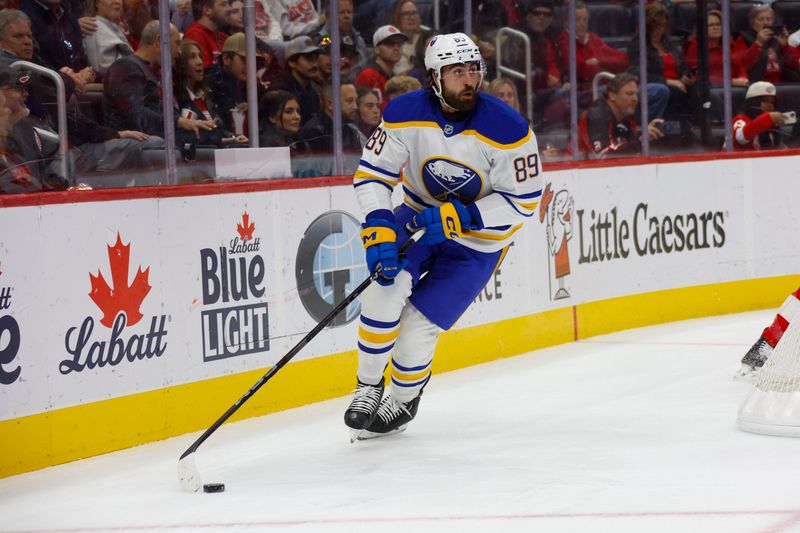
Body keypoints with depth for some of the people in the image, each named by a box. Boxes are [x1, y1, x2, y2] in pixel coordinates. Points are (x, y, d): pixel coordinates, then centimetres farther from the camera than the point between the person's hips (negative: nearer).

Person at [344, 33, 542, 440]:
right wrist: (379, 231, -25)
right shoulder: (406, 113, -16)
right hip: (419, 218, 3)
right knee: (385, 288, -23)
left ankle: (404, 399, 22)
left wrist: (459, 217, -28)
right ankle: (368, 389, -1)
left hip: (479, 238, -3)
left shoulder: (508, 129, -25)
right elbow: (372, 173, -10)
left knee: (418, 325, -9)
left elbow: (522, 200, -19)